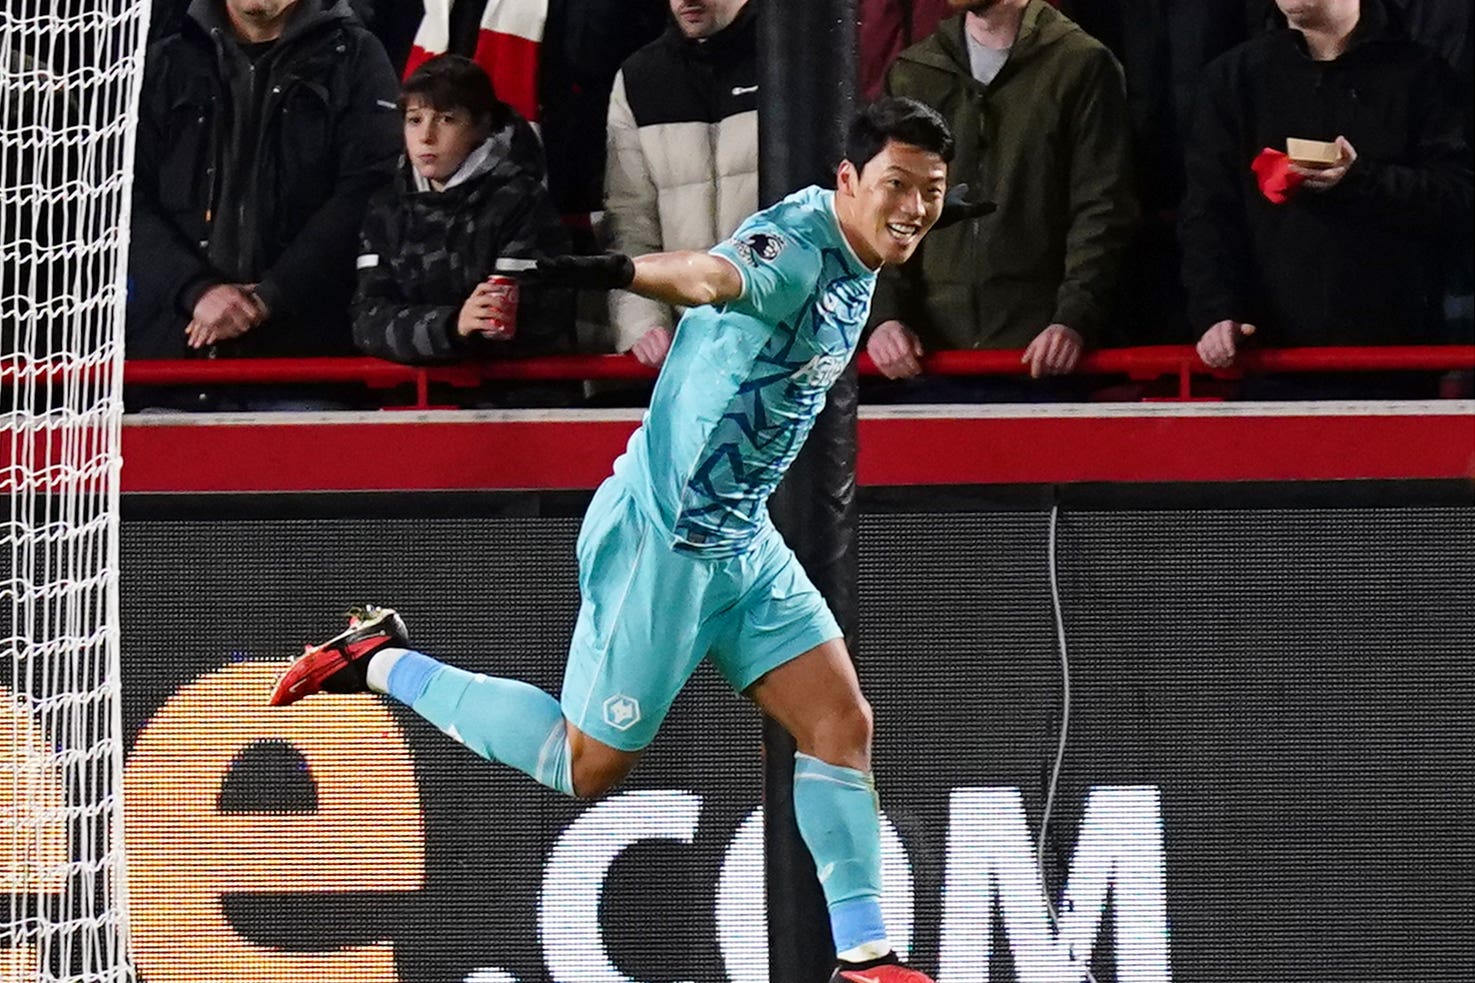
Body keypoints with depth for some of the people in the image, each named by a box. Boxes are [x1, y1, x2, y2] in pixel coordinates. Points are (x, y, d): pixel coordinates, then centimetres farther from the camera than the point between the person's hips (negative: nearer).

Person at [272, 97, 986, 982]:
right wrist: (617, 273, -69)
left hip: (744, 542, 9)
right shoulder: (794, 245, -26)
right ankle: (384, 662, 18)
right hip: (664, 542, -9)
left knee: (842, 723, 0)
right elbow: (714, 276, -49)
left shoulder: (853, 258, 3)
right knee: (587, 768, 3)